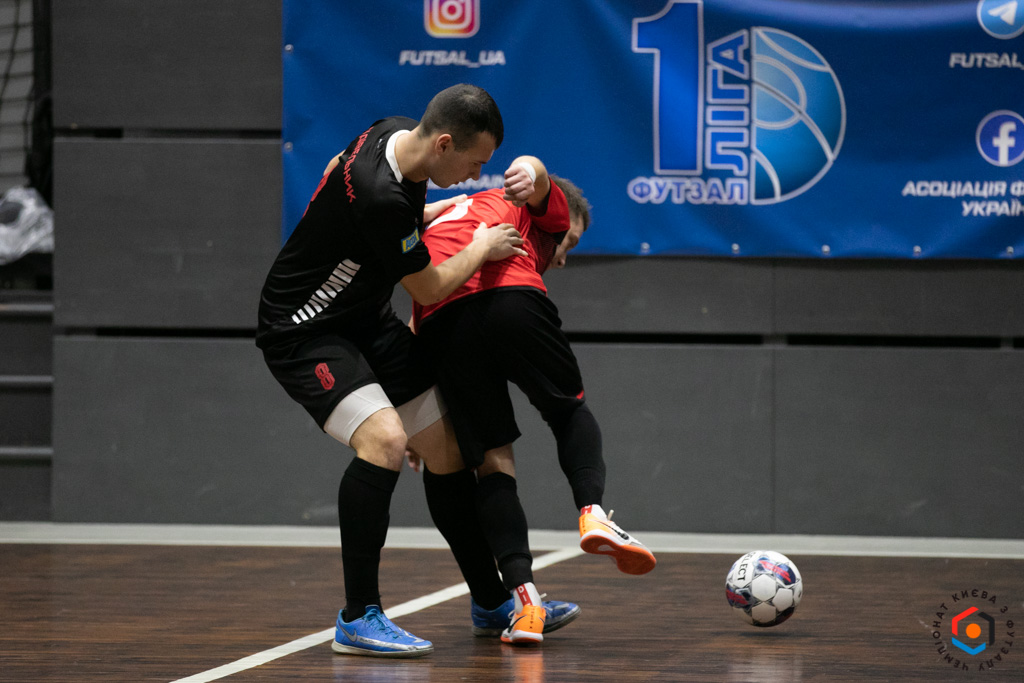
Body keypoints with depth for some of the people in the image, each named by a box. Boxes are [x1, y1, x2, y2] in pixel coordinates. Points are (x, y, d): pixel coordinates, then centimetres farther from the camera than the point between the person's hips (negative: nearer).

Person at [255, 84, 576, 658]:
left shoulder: (398, 134, -6)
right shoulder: (378, 196, -33)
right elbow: (429, 288, -17)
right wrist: (482, 248, -2)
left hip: (368, 320, 9)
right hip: (304, 329, -9)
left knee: (447, 451, 6)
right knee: (385, 438, -29)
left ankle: (493, 600, 20)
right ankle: (358, 619, -22)